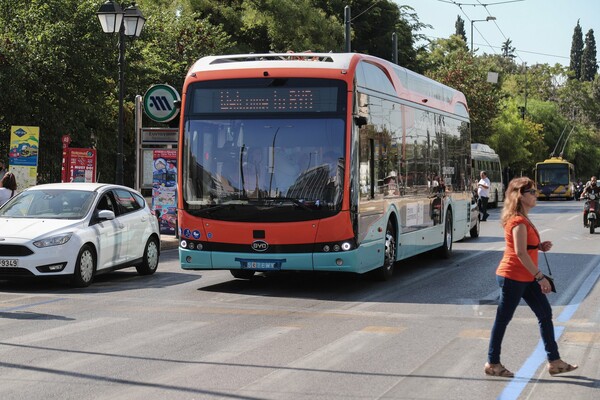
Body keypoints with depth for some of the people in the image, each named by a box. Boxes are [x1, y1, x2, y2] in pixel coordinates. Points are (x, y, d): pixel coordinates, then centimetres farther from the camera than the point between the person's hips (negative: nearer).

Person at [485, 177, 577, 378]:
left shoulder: (522, 219, 12)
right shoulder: (518, 221, -19)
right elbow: (520, 252, -25)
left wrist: (541, 246, 5)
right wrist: (540, 277, -24)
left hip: (526, 277, 10)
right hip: (513, 276, -10)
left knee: (545, 313, 9)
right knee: (503, 319, 1)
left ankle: (554, 361, 15)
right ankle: (493, 363, 11)